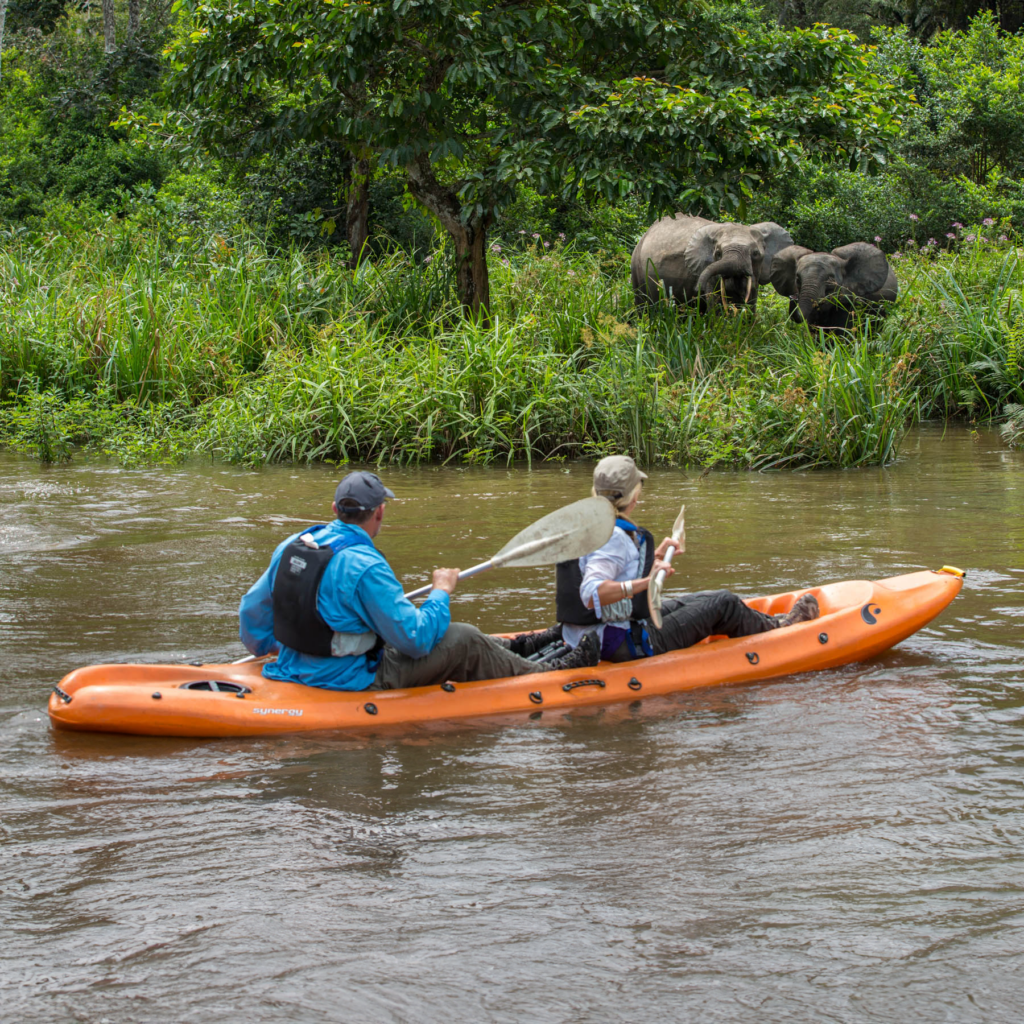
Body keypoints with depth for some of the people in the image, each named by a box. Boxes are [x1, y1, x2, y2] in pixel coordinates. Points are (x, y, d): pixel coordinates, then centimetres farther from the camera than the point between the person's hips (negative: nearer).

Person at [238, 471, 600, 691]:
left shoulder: (292, 545, -1)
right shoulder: (364, 566, -25)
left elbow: (252, 609, 9)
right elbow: (416, 639, -20)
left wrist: (266, 646, 30)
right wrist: (441, 592, -3)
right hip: (352, 683, -9)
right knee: (463, 640, 4)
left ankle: (508, 651, 47)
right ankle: (541, 674, 24)